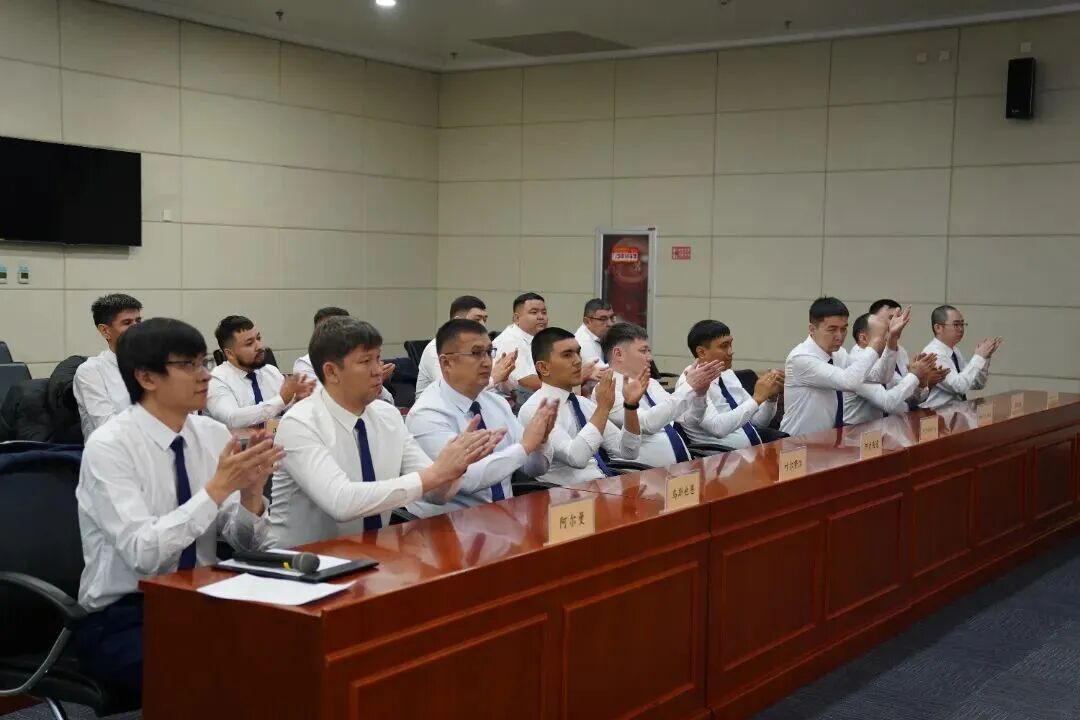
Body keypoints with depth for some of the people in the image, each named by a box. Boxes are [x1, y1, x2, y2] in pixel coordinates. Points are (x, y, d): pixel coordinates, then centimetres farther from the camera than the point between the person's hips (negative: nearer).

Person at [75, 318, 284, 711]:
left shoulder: (214, 434, 3)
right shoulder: (108, 446, -14)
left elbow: (246, 544, 4)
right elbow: (144, 552, -24)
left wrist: (251, 492, -16)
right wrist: (217, 488, -27)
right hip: (123, 621, -5)